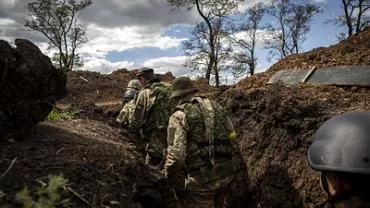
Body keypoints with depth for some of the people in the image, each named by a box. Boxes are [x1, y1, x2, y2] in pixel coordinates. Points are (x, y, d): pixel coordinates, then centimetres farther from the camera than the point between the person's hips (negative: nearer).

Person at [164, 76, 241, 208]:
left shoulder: (179, 116, -10)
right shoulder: (217, 107, 9)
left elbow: (176, 155, -17)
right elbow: (232, 135, 15)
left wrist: (169, 175, -1)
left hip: (202, 180, -6)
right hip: (226, 174, 6)